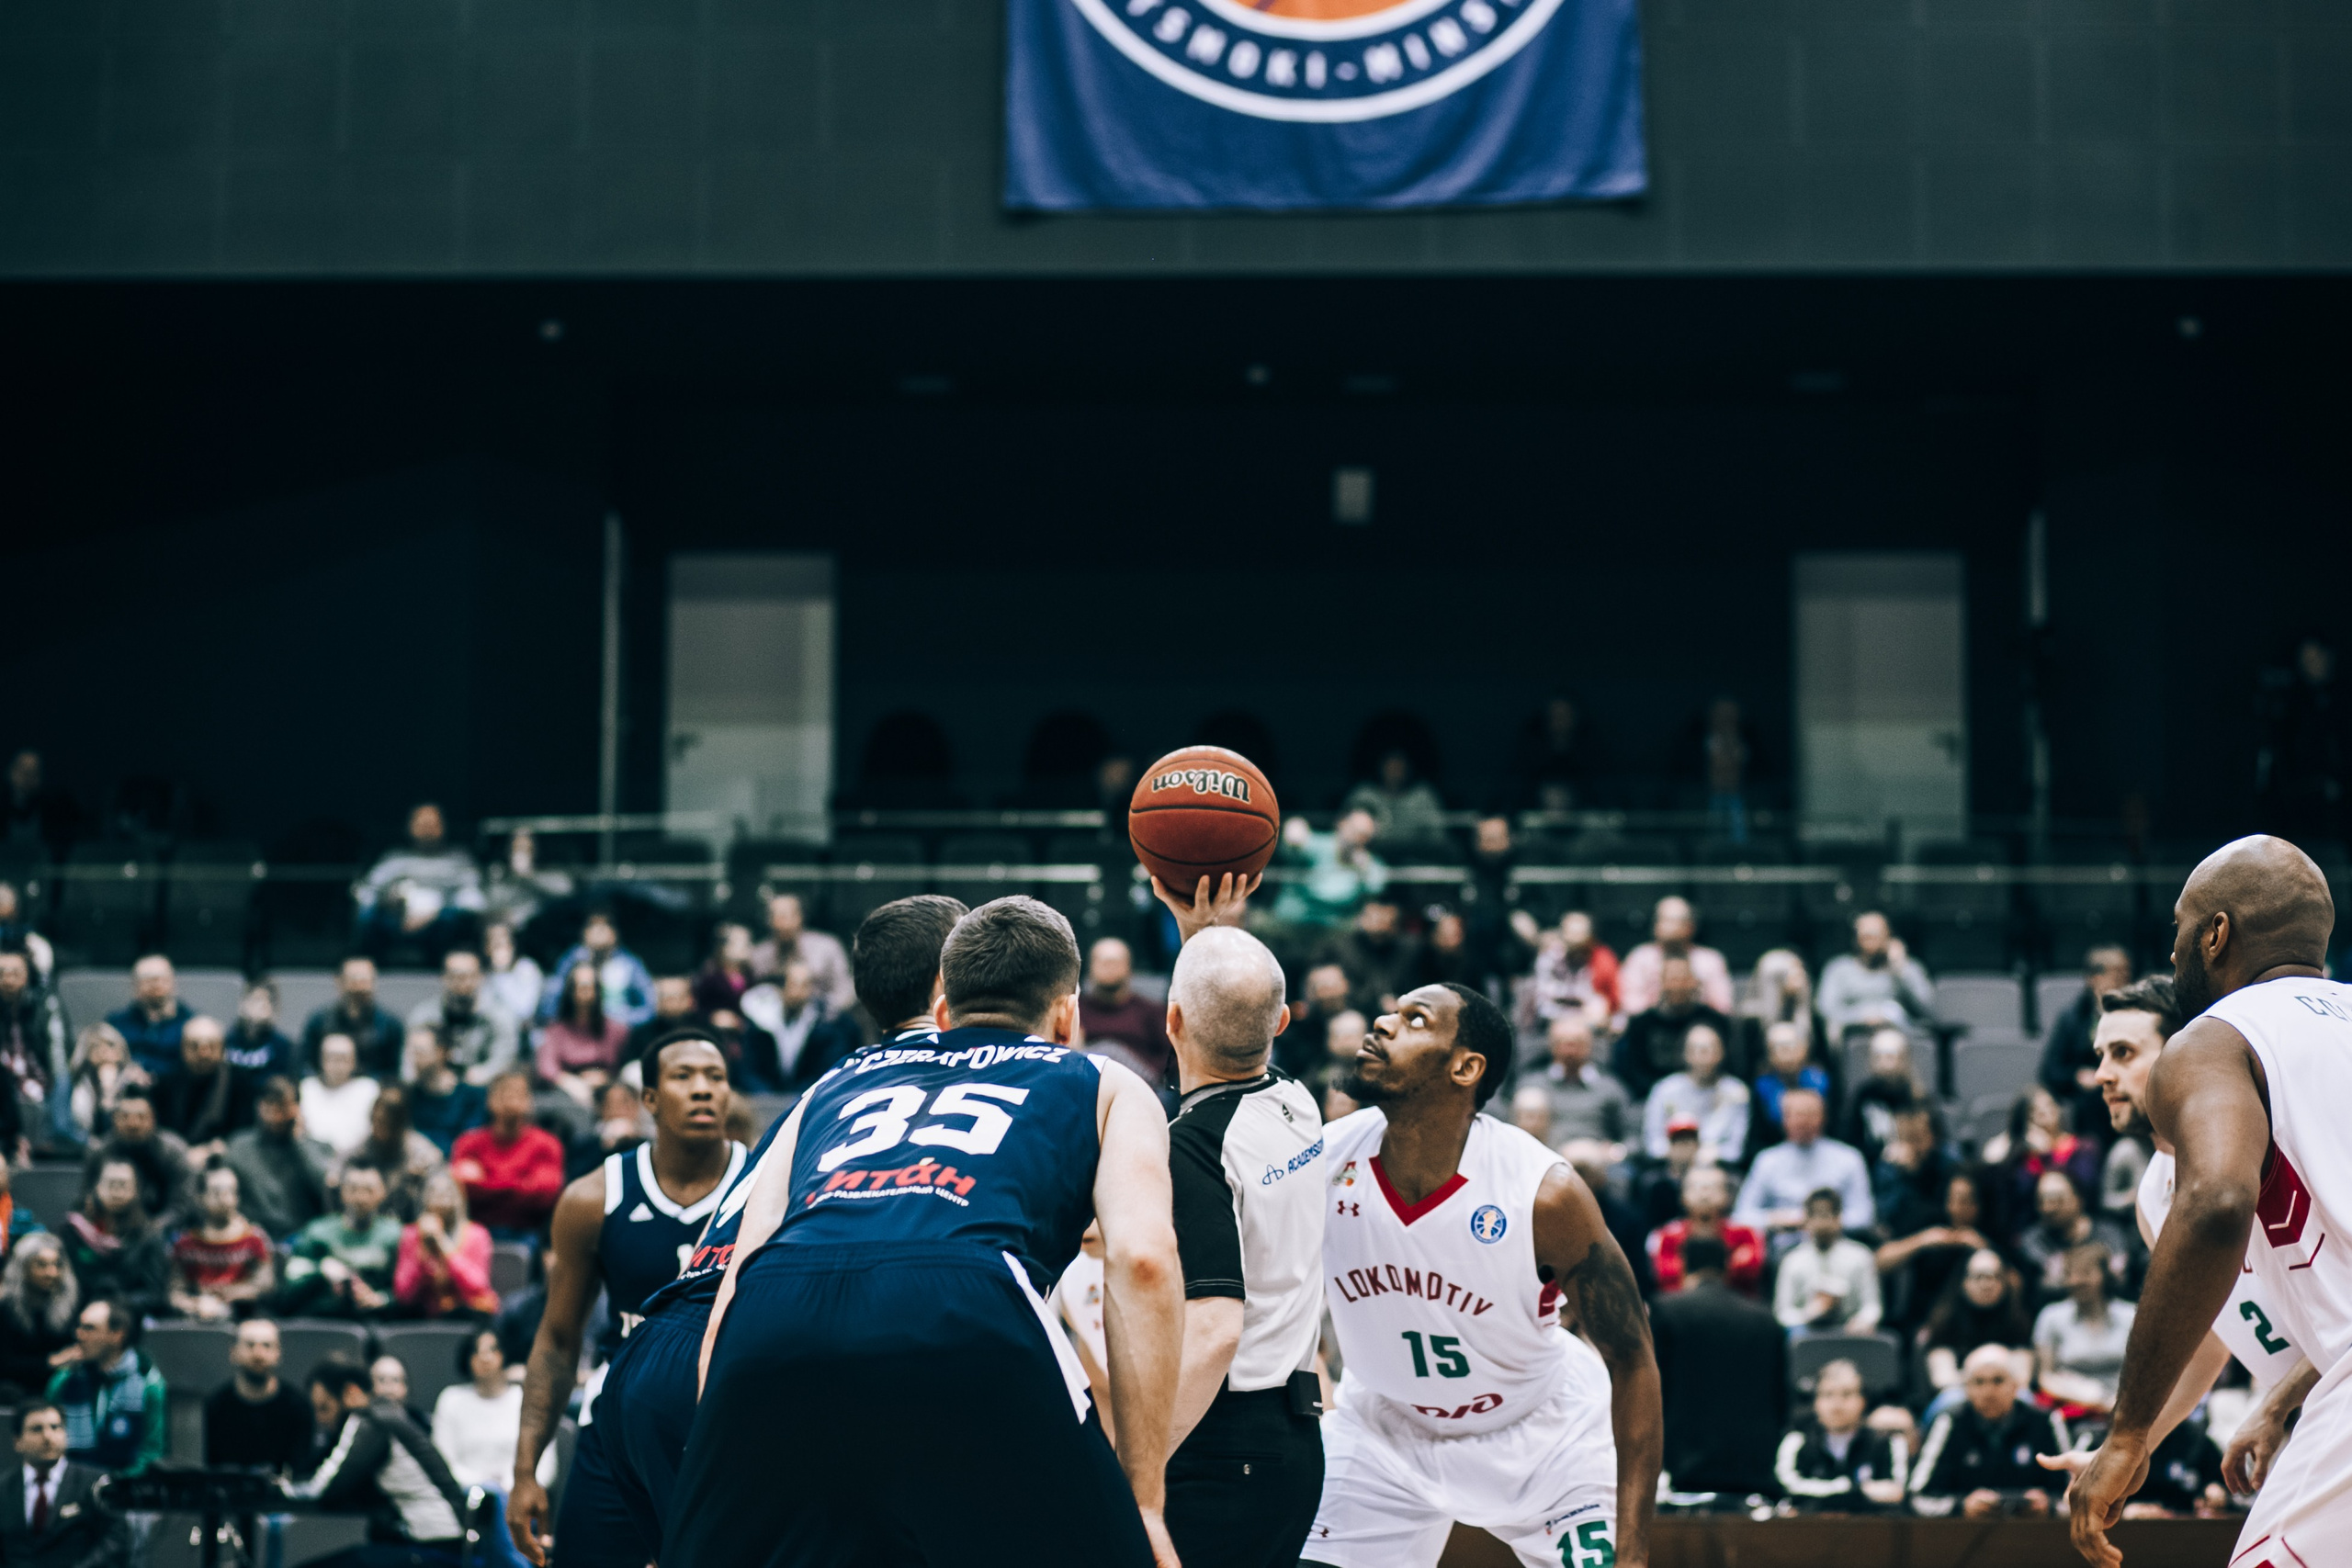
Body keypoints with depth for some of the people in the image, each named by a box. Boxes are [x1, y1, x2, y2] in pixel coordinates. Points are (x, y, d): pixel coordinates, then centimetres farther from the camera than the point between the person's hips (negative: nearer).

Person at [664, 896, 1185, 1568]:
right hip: (962, 1316, -3)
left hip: (777, 1313, 4)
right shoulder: (1107, 1088, 29)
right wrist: (1143, 1499, 6)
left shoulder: (837, 1086, 38)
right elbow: (1142, 1256, 9)